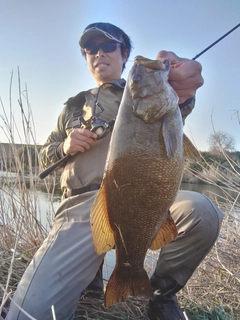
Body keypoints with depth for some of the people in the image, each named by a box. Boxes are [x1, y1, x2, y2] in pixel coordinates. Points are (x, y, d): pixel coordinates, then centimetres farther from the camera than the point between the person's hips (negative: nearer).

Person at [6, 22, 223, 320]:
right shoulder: (73, 105, 25)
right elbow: (46, 155, 26)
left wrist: (179, 95, -36)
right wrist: (66, 146, 1)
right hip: (81, 207, 2)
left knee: (201, 212, -33)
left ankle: (162, 295, -2)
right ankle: (92, 271, 17)